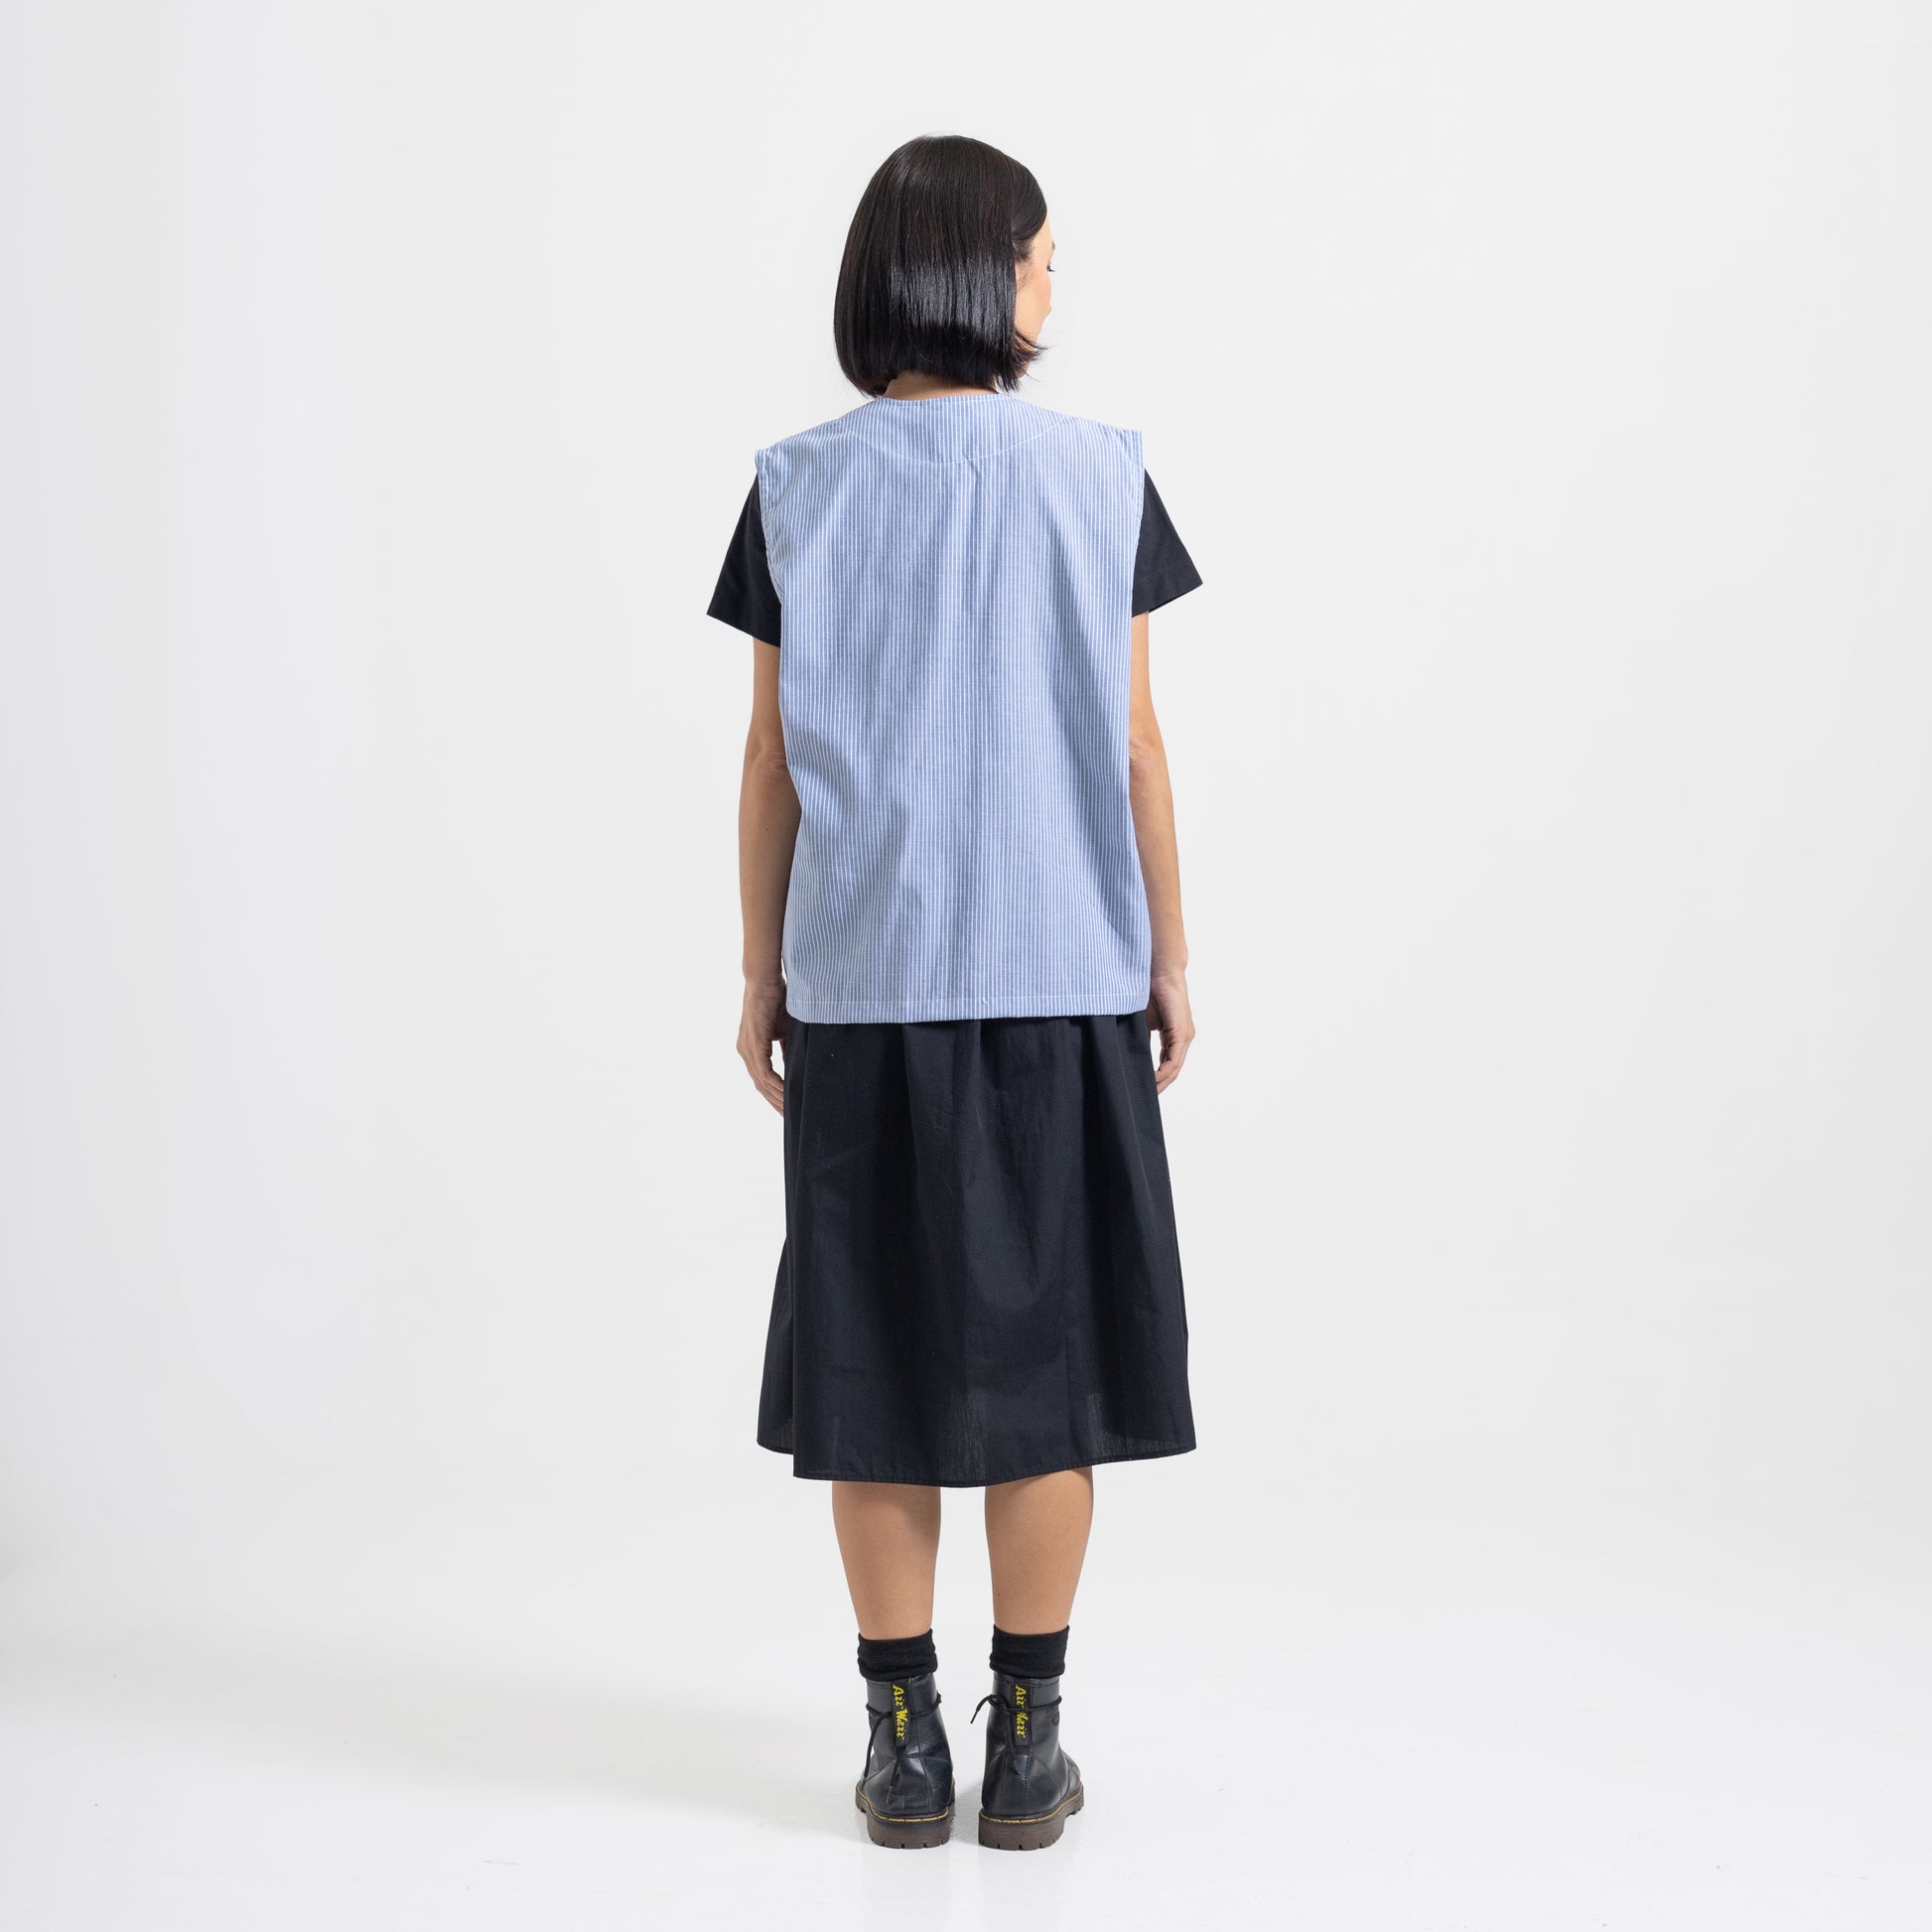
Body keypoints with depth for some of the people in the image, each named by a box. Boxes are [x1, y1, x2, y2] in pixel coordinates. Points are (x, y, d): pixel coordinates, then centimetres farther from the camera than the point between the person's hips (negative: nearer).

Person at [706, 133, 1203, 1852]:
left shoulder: (799, 488, 0)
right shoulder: (1095, 474, -2)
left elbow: (773, 759, 1)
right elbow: (1133, 745, -2)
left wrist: (763, 976, 8)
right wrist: (1170, 956, 7)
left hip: (864, 981, 1)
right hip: (1061, 973, -1)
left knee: (878, 1346, 7)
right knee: (1042, 1336, 7)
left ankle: (906, 1743, 13)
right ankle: (1028, 1740, 13)